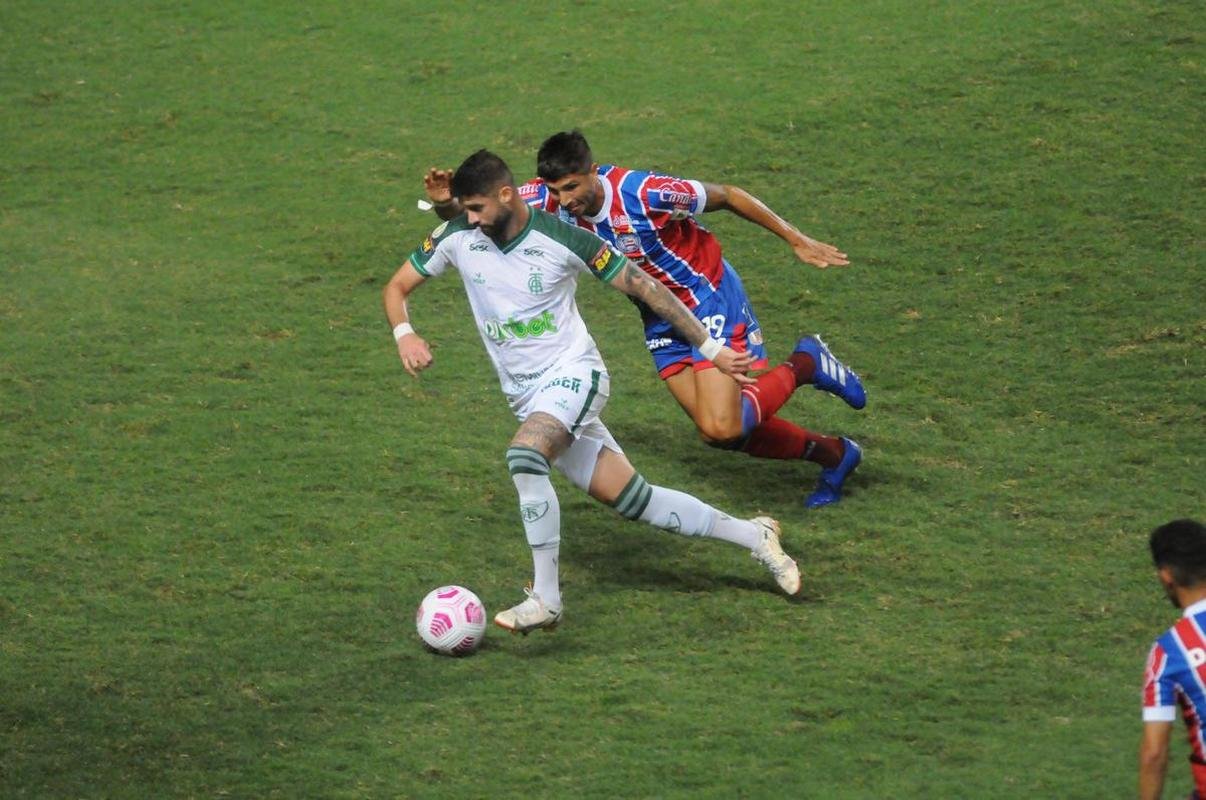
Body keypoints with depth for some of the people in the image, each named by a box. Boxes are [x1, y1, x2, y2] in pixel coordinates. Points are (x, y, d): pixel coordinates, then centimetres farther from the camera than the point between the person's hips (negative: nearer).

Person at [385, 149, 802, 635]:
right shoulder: (457, 238, -1)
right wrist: (405, 334, -14)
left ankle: (545, 599, -27)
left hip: (572, 373, -5)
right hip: (526, 396, 5)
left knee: (523, 455, -34)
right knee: (629, 498, 4)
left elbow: (643, 287, -6)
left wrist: (710, 349, -6)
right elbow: (396, 288, 9)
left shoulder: (563, 239, -13)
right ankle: (754, 536, 19)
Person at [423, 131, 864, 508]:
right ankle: (834, 454, 31)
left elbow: (725, 196, -17)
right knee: (718, 430, 8)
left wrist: (796, 240, -11)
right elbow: (478, 209, -12)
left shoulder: (645, 194, -31)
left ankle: (803, 365, 8)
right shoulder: (551, 197, -16)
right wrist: (446, 203, -36)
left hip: (710, 301, -6)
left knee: (722, 427, -18)